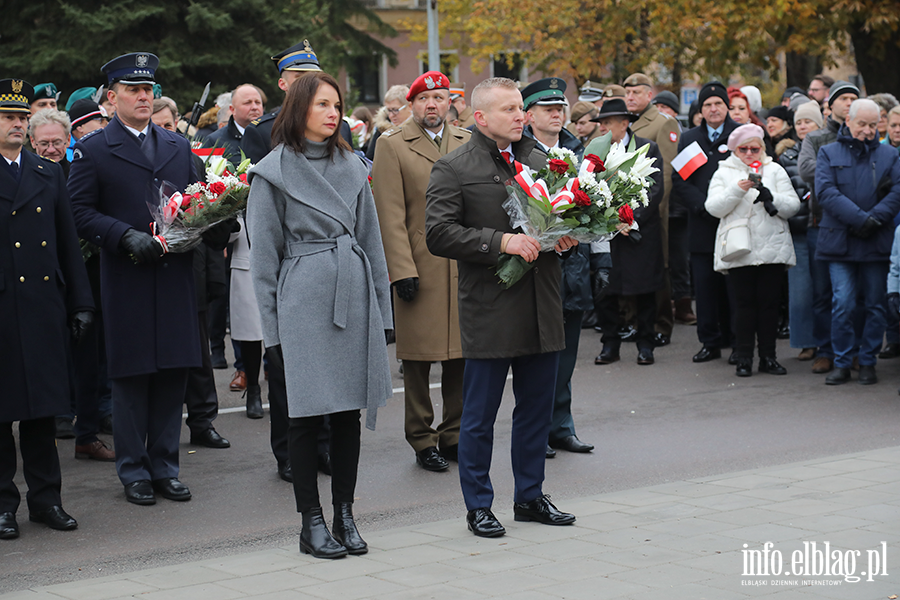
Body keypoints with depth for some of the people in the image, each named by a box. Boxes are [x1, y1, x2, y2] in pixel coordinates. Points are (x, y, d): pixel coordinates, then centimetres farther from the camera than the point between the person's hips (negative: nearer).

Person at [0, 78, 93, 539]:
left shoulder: (49, 175, 14)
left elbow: (68, 244, 14)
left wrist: (80, 303, 9)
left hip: (44, 307, 4)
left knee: (43, 404, 8)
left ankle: (45, 496, 17)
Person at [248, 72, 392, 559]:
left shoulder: (351, 166, 13)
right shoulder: (273, 171, -1)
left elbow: (370, 238, 15)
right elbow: (264, 253, -1)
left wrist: (380, 306, 10)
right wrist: (272, 323, -5)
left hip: (353, 295, 5)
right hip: (304, 300, -4)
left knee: (350, 409, 7)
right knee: (308, 414, -1)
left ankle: (345, 514, 16)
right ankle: (311, 522, 7)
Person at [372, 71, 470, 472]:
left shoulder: (468, 143, 12)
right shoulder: (392, 146, 0)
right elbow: (390, 216, -5)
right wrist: (402, 270, -12)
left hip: (465, 269, 4)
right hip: (419, 269, -3)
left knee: (461, 357, 7)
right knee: (418, 360, 2)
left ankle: (454, 435, 20)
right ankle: (423, 442, 12)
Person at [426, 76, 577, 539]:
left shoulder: (538, 161, 13)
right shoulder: (453, 169, -5)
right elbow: (438, 235, -14)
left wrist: (565, 236, 2)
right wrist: (501, 242, -20)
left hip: (541, 309, 6)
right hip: (489, 312, -6)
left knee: (537, 408, 13)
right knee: (480, 415, 3)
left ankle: (530, 496, 27)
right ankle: (478, 506, 15)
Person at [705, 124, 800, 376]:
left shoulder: (775, 171, 12)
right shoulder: (723, 173, 10)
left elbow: (792, 205, 4)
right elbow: (714, 207, -2)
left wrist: (771, 198, -15)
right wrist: (737, 190, -16)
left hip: (772, 248, 1)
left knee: (769, 302, 3)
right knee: (744, 303, -1)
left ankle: (768, 356, 10)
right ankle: (744, 358, 4)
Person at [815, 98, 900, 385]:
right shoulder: (829, 154, 7)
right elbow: (825, 191, -6)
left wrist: (875, 218, -15)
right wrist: (859, 219, -16)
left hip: (877, 243, 2)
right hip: (840, 241, -1)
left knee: (874, 305, 5)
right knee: (842, 304, -6)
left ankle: (868, 362, 15)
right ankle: (842, 363, 5)